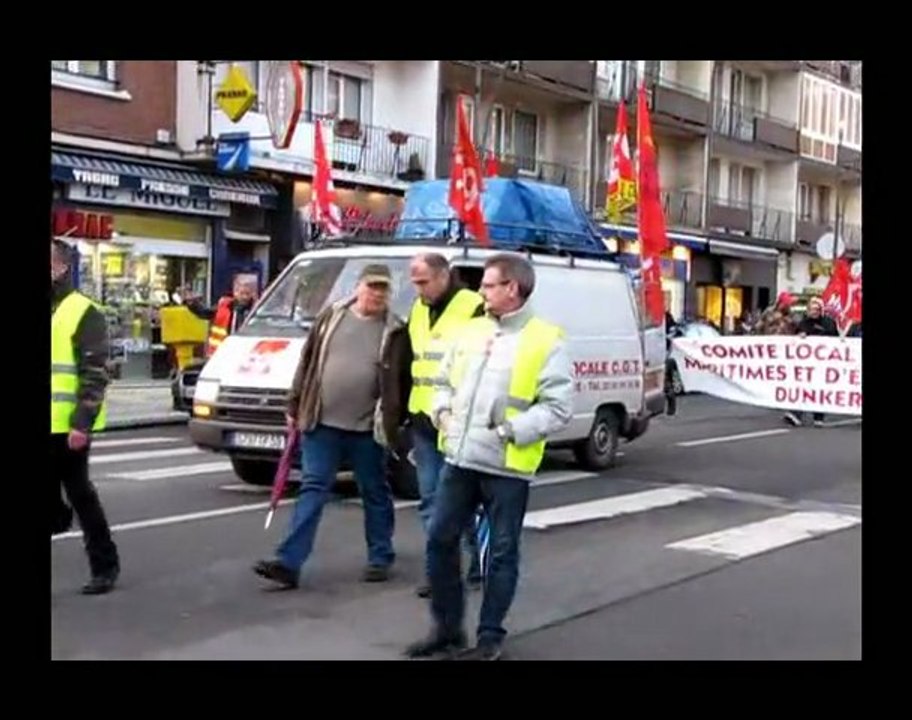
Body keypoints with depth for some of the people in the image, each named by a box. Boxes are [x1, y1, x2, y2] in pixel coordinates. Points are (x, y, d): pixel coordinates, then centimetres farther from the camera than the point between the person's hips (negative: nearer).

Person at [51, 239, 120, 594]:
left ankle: (104, 566, 14)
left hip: (67, 425, -5)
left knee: (79, 493, 2)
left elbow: (95, 374, -12)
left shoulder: (83, 313, -7)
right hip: (54, 424, 5)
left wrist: (82, 424, -18)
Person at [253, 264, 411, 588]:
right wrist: (295, 407, 7)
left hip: (366, 429, -2)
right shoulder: (331, 317, 6)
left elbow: (403, 380, 1)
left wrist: (393, 422, -2)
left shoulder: (395, 331, -1)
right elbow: (307, 363, 9)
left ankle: (380, 558, 24)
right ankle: (289, 562, -2)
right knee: (312, 490, 1)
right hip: (322, 424, 2)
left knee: (375, 494, 11)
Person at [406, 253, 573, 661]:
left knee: (502, 552, 5)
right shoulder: (472, 331, 11)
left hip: (507, 466, -6)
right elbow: (445, 381, 21)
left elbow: (558, 407, -11)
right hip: (459, 459, 6)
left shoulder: (545, 341, -7)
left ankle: (490, 635, 20)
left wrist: (511, 431, -17)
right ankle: (447, 627, 25)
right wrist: (443, 412, 2)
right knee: (440, 540, 9)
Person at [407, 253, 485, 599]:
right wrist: (405, 411, 20)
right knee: (430, 498, 9)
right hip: (423, 420, 7)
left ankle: (480, 565, 16)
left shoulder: (474, 309, -10)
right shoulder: (418, 310, 14)